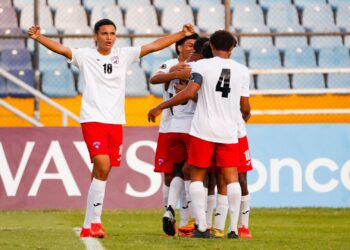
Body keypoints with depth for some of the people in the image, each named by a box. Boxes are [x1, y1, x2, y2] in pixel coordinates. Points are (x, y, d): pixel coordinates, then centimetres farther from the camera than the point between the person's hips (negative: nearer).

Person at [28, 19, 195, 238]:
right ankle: (95, 222, -14)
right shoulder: (86, 56, 0)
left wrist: (183, 35, 9)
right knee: (103, 167, -20)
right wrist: (38, 37, -31)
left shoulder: (123, 55, 10)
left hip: (115, 121, 5)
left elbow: (154, 46, 11)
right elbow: (61, 49, -15)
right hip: (93, 119, -5)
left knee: (101, 172, 6)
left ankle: (88, 226, 12)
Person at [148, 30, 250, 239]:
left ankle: (202, 227, -2)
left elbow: (189, 93, -15)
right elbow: (244, 107, 11)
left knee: (197, 177, 6)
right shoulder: (242, 71, 6)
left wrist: (160, 107, -8)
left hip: (203, 130, -2)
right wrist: (245, 114, 36)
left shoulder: (202, 66, -3)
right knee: (232, 178, 5)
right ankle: (234, 228, -2)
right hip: (229, 131, 2)